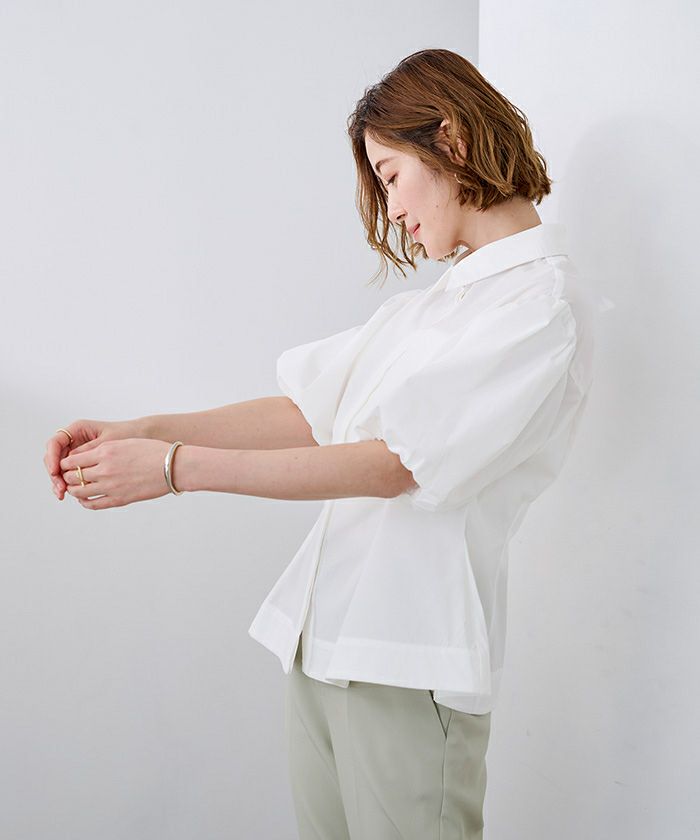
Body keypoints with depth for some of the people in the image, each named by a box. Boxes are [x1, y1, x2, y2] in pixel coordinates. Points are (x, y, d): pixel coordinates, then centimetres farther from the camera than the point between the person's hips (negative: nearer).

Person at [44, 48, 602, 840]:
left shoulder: (542, 305, -11)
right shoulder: (428, 300, 16)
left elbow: (393, 463, -18)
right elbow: (308, 411, 11)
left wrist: (175, 467, -16)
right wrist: (140, 432, 0)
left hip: (409, 663, -7)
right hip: (319, 636, 7)